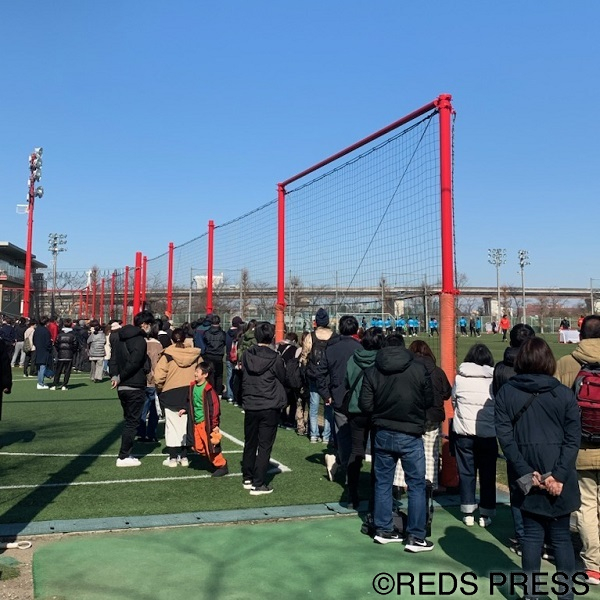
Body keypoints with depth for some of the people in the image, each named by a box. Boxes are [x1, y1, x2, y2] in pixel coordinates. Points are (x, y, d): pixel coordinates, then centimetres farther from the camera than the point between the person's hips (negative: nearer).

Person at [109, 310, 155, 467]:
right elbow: (134, 363, -23)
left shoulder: (121, 339, 13)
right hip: (135, 387, -8)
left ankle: (126, 453, 22)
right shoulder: (140, 340, -15)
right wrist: (120, 377, -13)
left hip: (122, 387, 8)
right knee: (132, 422, 1)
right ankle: (123, 457, 4)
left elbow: (113, 359, 9)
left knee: (129, 420, 19)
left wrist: (115, 376, -2)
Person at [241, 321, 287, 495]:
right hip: (270, 407, -4)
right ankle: (258, 484, 6)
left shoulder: (247, 355, -4)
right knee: (265, 446, 4)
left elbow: (243, 377, 7)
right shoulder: (275, 358, -13)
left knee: (250, 443, 17)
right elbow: (282, 379, 0)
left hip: (250, 406, 4)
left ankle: (247, 478, 29)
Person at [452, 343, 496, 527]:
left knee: (466, 472, 12)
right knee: (488, 473, 12)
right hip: (488, 433, -1)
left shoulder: (459, 377, -2)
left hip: (463, 431, 1)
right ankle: (485, 514, 17)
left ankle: (468, 513, 16)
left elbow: (453, 401, 7)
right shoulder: (494, 379, -5)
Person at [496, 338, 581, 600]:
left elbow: (504, 435, -7)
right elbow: (573, 438, -8)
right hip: (558, 474, -1)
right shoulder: (563, 393, -2)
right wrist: (558, 475, -12)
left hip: (525, 476, 1)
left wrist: (526, 473, -9)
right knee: (561, 535, 12)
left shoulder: (506, 392, -1)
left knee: (532, 533, 11)